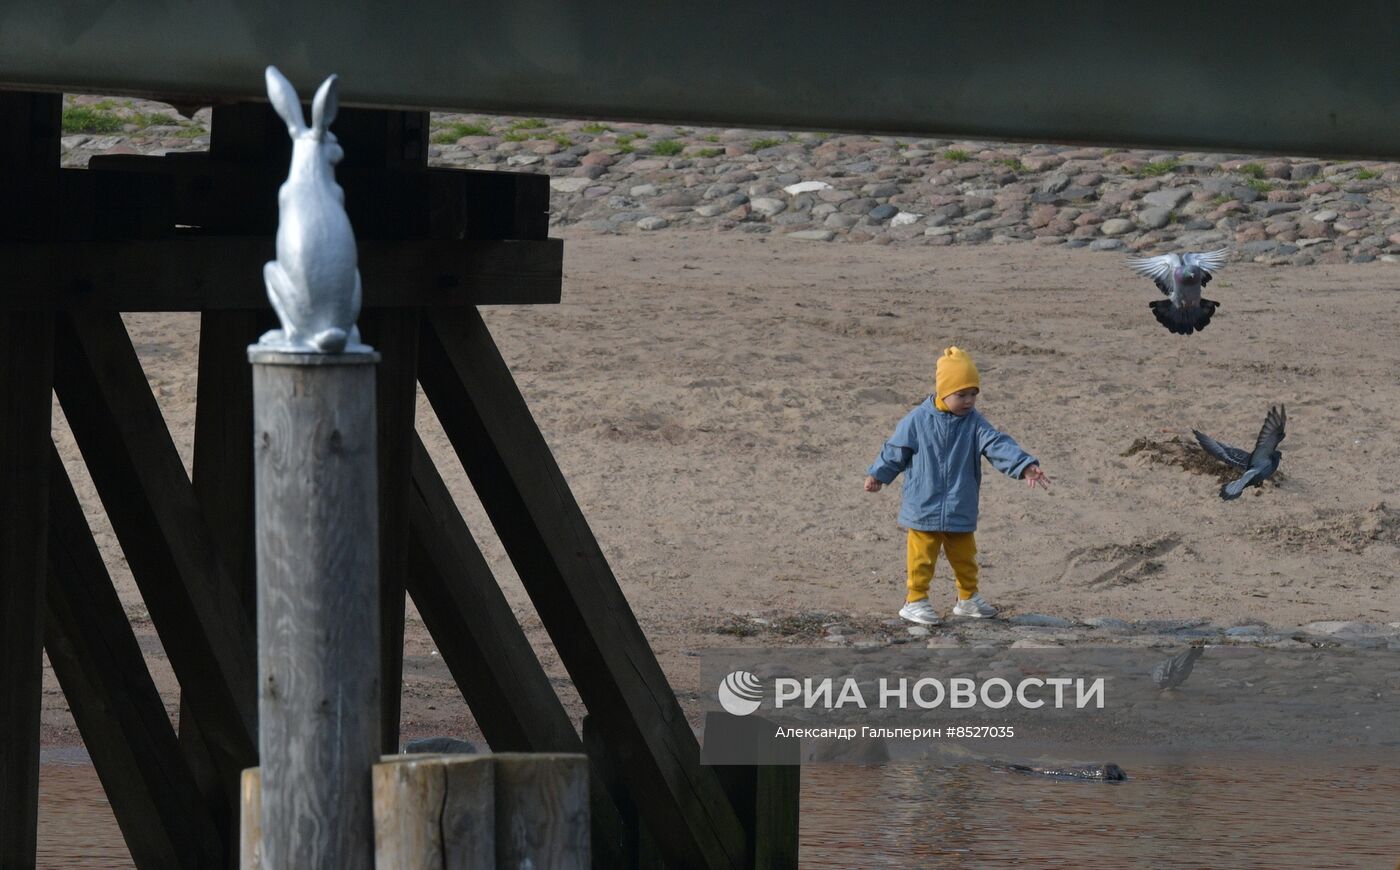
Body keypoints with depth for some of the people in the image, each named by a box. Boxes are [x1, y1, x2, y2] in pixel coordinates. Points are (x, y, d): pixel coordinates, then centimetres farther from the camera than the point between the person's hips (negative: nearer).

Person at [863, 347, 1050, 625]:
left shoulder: (975, 423, -4)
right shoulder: (917, 421, -9)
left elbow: (998, 445, -15)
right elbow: (895, 451, 3)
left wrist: (1025, 466, -28)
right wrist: (878, 475, 12)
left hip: (961, 512, 3)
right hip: (924, 507, -3)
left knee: (965, 557, 15)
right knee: (922, 557, 2)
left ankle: (967, 598, 30)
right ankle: (915, 600, 12)